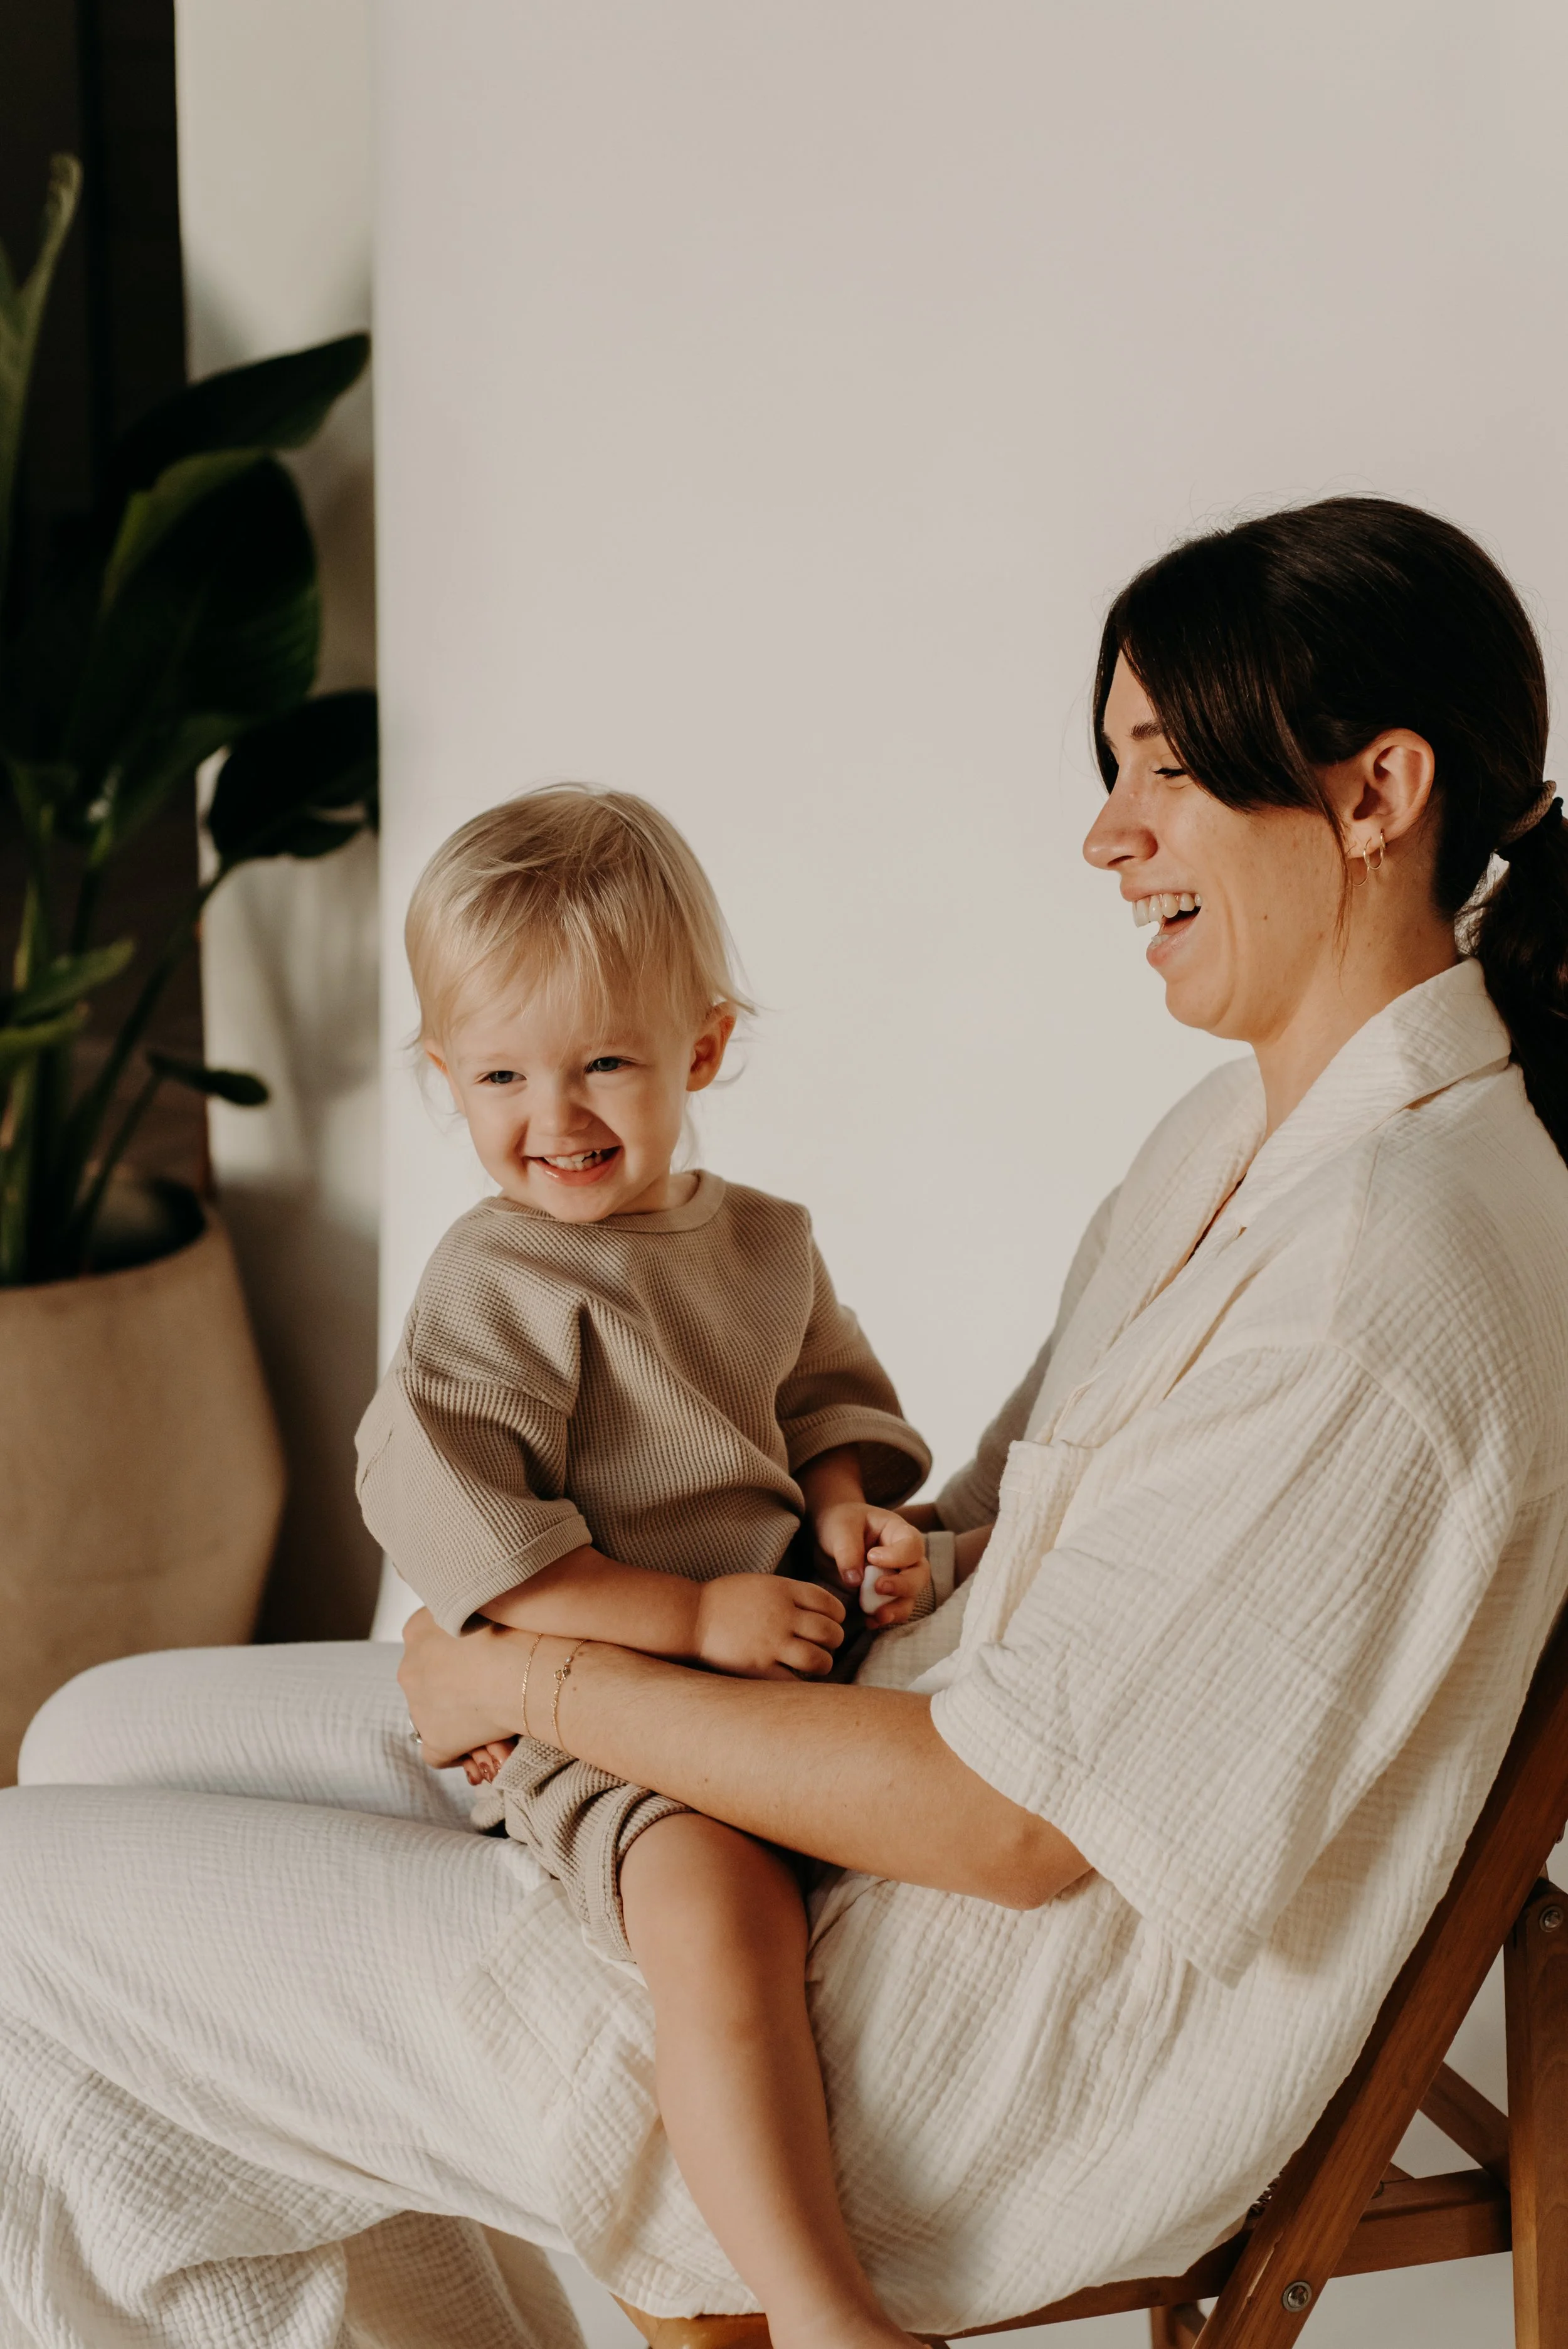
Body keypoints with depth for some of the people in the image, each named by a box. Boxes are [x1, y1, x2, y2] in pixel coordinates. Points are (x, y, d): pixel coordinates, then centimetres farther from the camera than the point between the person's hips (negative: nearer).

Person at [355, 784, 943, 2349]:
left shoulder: (766, 1243, 11)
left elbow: (825, 1393, 24)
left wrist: (851, 1510, 0)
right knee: (718, 1896, -34)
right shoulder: (495, 1288, -11)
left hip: (791, 1657, 8)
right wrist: (693, 1617, -22)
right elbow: (447, 1517, -18)